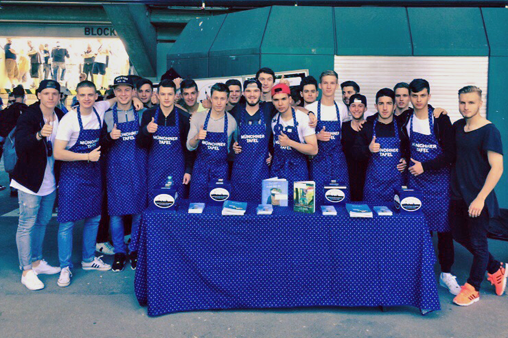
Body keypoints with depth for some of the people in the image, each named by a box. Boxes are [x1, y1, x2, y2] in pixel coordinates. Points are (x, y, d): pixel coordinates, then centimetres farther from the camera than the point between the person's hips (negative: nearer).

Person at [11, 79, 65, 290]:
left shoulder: (60, 117, 3)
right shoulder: (28, 116, -14)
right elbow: (20, 145, -28)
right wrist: (39, 135, -44)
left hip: (50, 182, 7)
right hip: (30, 181, -6)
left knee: (42, 222, 17)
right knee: (26, 225, 0)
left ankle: (37, 262, 33)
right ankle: (26, 271, 10)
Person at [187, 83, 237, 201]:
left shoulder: (232, 121, -4)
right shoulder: (198, 117, -3)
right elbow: (190, 147, -4)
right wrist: (197, 137, -21)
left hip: (221, 169, 0)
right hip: (200, 168, 1)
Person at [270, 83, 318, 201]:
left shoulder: (303, 118, -12)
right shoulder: (273, 119, 3)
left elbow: (313, 150, -16)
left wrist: (290, 143, -24)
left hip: (297, 170, -4)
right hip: (277, 169, 4)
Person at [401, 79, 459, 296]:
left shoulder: (440, 119, -7)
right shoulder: (405, 121, 3)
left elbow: (450, 154, -9)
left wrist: (425, 166, -13)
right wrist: (408, 162, 4)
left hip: (439, 180, -2)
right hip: (416, 180, 2)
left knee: (444, 228, 1)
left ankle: (446, 274, 13)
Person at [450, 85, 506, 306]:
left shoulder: (489, 131, -14)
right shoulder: (457, 127, 6)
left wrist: (481, 198, -22)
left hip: (477, 198, -7)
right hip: (458, 195, 8)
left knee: (477, 243, 6)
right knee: (460, 236, 17)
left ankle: (472, 288, 23)